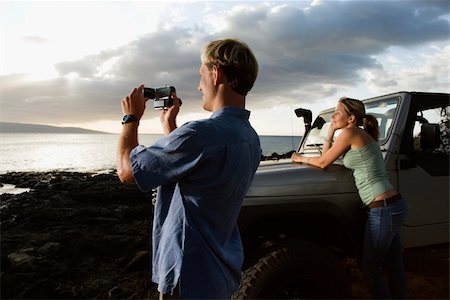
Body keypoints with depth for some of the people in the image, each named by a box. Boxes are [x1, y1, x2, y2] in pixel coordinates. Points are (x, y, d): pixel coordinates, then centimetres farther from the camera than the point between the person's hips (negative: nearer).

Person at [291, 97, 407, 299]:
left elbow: (323, 163, -6)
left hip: (384, 209, -9)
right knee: (394, 264, 19)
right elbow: (326, 154, 18)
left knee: (371, 268, 4)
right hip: (393, 206, 9)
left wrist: (301, 158, 9)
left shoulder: (350, 132, -12)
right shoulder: (361, 135, 15)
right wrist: (331, 130, 12)